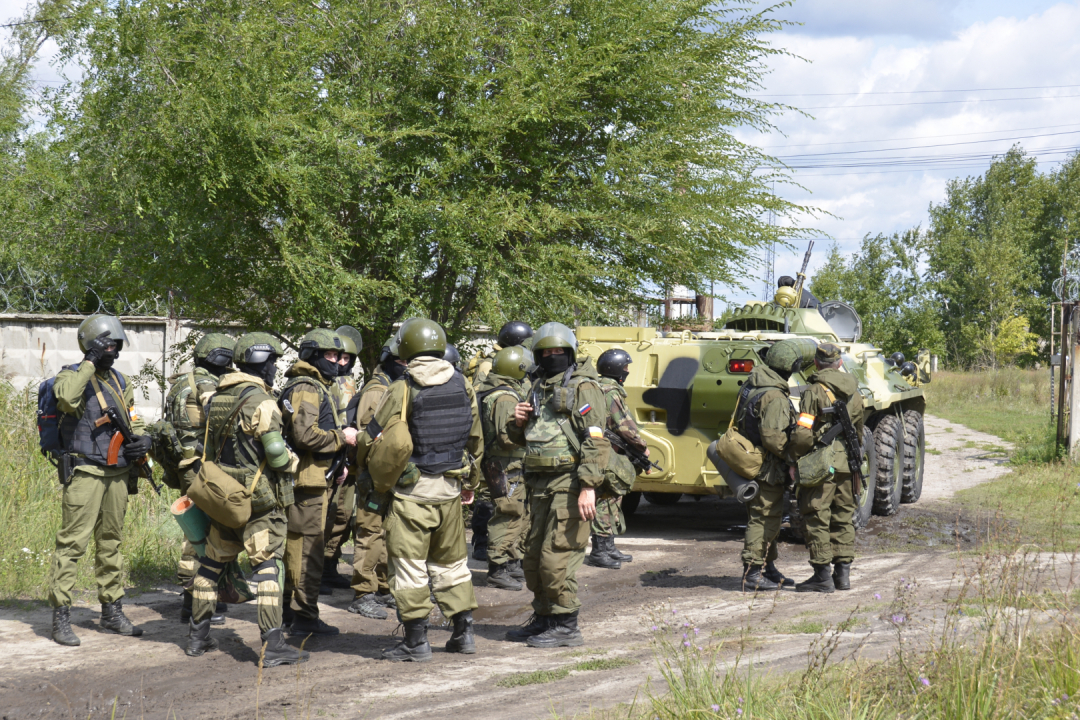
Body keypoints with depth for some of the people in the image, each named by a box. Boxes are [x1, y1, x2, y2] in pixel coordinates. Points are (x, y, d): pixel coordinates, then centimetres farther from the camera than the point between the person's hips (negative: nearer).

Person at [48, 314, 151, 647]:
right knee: (72, 543, -9)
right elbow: (66, 398, -30)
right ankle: (60, 616, -6)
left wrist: (142, 440, 2)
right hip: (85, 473, -7)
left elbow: (134, 422, 24)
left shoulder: (120, 382, 15)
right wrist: (90, 363, -22)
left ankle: (112, 611, 22)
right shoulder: (73, 376, -6)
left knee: (111, 543, 14)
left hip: (118, 474, 7)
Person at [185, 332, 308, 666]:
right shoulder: (260, 401, -16)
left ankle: (198, 636, 24)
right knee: (267, 565, -5)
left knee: (213, 561, 17)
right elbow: (276, 453, -20)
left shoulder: (217, 398, 9)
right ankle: (272, 644, -9)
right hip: (259, 496, -7)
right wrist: (292, 461, 0)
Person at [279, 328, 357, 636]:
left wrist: (337, 464, 18)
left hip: (316, 477, 11)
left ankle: (290, 608, 24)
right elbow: (305, 435, -25)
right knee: (307, 546, -8)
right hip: (309, 479, -11)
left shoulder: (317, 387, 21)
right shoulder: (307, 389, -14)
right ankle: (304, 616, -6)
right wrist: (342, 437, -15)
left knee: (296, 546, 16)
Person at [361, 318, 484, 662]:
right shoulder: (462, 385, 3)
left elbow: (376, 440, -13)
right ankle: (463, 633, 21)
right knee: (451, 560, 17)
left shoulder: (402, 390, -14)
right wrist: (470, 480, 24)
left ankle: (416, 641, 3)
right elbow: (476, 438, 13)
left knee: (409, 564, 1)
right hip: (451, 487, 6)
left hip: (412, 491, -5)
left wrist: (380, 480, 2)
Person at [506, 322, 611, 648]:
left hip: (569, 482, -9)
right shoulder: (539, 388, 18)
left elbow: (596, 440, -17)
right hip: (541, 483, 9)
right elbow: (525, 437, 28)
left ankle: (566, 626, -3)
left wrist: (588, 487, -24)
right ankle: (543, 619, 26)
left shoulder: (582, 387, -8)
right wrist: (517, 423, 4)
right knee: (534, 556, 13)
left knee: (557, 557, -11)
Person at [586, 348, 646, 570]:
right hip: (608, 457, -10)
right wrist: (642, 447, -4)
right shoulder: (610, 392, -15)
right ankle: (598, 552, -6)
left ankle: (608, 548, 24)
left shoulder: (600, 388, 17)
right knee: (606, 502, -7)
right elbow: (624, 426, -17)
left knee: (611, 501, 17)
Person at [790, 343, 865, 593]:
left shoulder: (814, 392, -12)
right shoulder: (854, 393, 10)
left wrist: (801, 454, -1)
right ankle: (843, 573, 16)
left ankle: (822, 576, -1)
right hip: (848, 464, 6)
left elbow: (803, 435, -17)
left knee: (817, 519, -1)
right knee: (844, 518, 13)